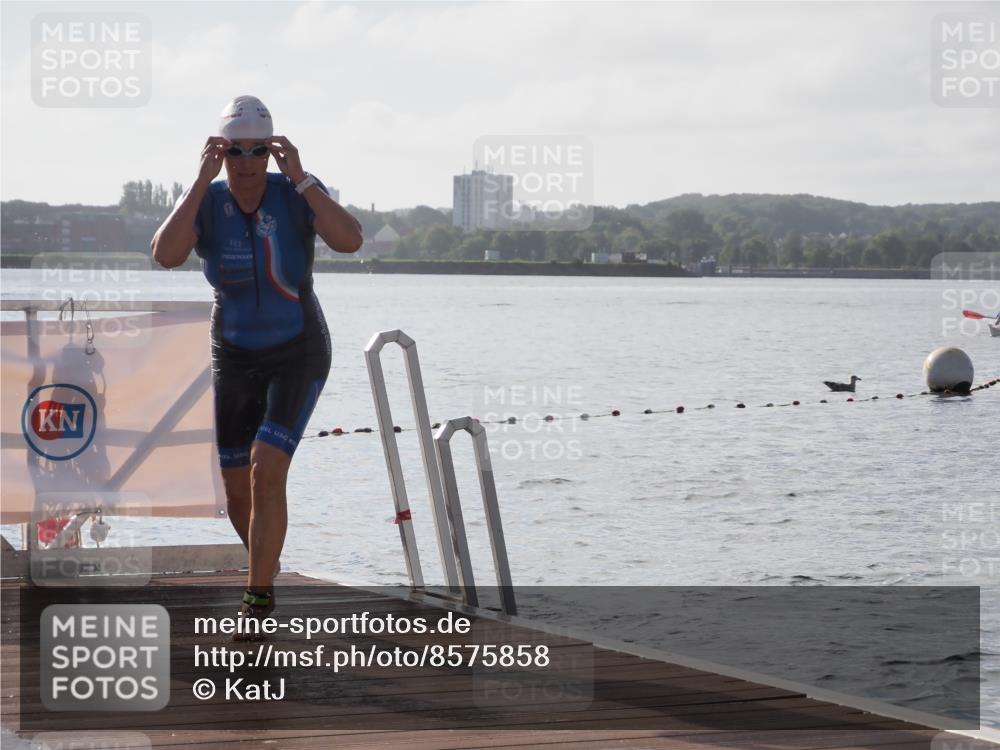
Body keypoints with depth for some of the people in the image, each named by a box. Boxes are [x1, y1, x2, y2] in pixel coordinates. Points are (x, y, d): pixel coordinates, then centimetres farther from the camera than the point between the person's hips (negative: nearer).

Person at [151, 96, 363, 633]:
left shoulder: (297, 194, -15)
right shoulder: (205, 202, -12)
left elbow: (350, 241, -33)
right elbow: (165, 255, -31)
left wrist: (299, 177, -32)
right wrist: (203, 180, -29)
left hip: (298, 356, -3)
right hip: (235, 359, 3)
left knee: (266, 473, -21)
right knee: (236, 489, 7)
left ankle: (258, 599, -11)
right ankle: (267, 563, 40)